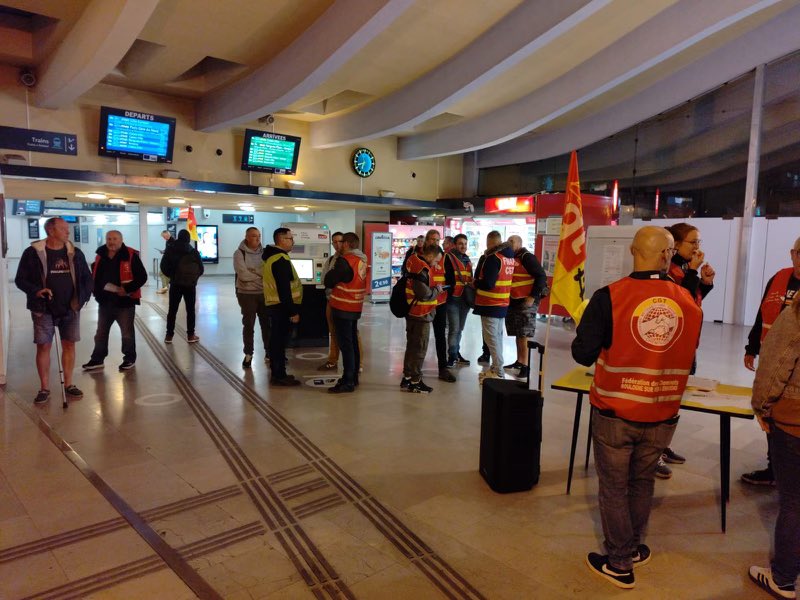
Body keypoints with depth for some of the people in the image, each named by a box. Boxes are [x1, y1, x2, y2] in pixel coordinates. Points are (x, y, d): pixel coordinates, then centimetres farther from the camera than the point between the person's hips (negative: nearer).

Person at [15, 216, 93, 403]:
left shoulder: (75, 253, 4)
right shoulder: (33, 252, -6)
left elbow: (87, 277, 12)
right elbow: (20, 279, -3)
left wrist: (83, 297, 0)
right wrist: (36, 291, -19)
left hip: (70, 308, 3)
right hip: (44, 309, -3)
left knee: (69, 345, 7)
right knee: (43, 346, 2)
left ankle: (68, 385, 18)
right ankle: (44, 388, 13)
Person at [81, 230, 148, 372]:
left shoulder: (131, 256, -12)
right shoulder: (100, 256, 6)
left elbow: (142, 277, -15)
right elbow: (95, 276, 19)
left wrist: (127, 289, -22)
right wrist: (97, 292, 6)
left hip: (125, 302, -6)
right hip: (105, 302, 6)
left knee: (127, 333, 7)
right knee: (101, 333, 14)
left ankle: (130, 359, 21)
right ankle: (97, 359, 26)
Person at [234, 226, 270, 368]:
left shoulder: (264, 252, 6)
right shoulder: (239, 254, -7)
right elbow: (243, 275, -17)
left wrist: (253, 271, -15)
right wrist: (261, 275, -11)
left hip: (264, 293, 3)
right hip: (247, 294, -3)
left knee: (267, 323, 10)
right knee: (248, 325, 6)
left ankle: (269, 352, 23)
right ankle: (248, 354, 17)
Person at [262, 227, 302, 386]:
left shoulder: (271, 256, 14)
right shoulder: (281, 259, -18)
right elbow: (284, 288, -23)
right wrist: (293, 311, -21)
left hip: (274, 304, 10)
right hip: (281, 306, -10)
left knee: (277, 340, 15)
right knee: (280, 341, -5)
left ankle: (277, 373, 24)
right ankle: (279, 376, 1)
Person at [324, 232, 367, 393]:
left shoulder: (344, 261, -18)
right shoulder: (362, 260, 7)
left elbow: (328, 282, -12)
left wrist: (331, 273, 6)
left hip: (342, 308, -8)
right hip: (356, 307, 8)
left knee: (345, 345, -5)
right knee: (353, 342, 15)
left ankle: (348, 382, -2)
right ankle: (354, 377, 24)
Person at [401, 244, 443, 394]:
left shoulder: (415, 262, 7)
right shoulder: (422, 269, -22)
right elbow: (424, 294, -25)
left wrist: (433, 289, 3)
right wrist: (437, 290, -8)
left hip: (413, 313, 10)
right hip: (422, 314, -10)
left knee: (412, 346, 18)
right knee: (420, 348, 2)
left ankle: (407, 377, 29)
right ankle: (415, 382, 11)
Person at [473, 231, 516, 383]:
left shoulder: (493, 257, -18)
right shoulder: (509, 257, 9)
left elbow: (487, 283, -22)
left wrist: (475, 283, -4)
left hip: (490, 304, -9)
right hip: (503, 303, 9)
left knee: (491, 338, -4)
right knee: (497, 336, 15)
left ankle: (498, 373, -2)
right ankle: (496, 368, 22)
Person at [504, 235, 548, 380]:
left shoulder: (527, 257, -10)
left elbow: (541, 276, -16)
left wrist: (532, 297, -19)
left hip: (526, 301, -8)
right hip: (513, 301, 8)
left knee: (524, 335, -7)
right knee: (518, 334, 12)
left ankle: (525, 366, -3)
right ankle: (519, 361, 21)